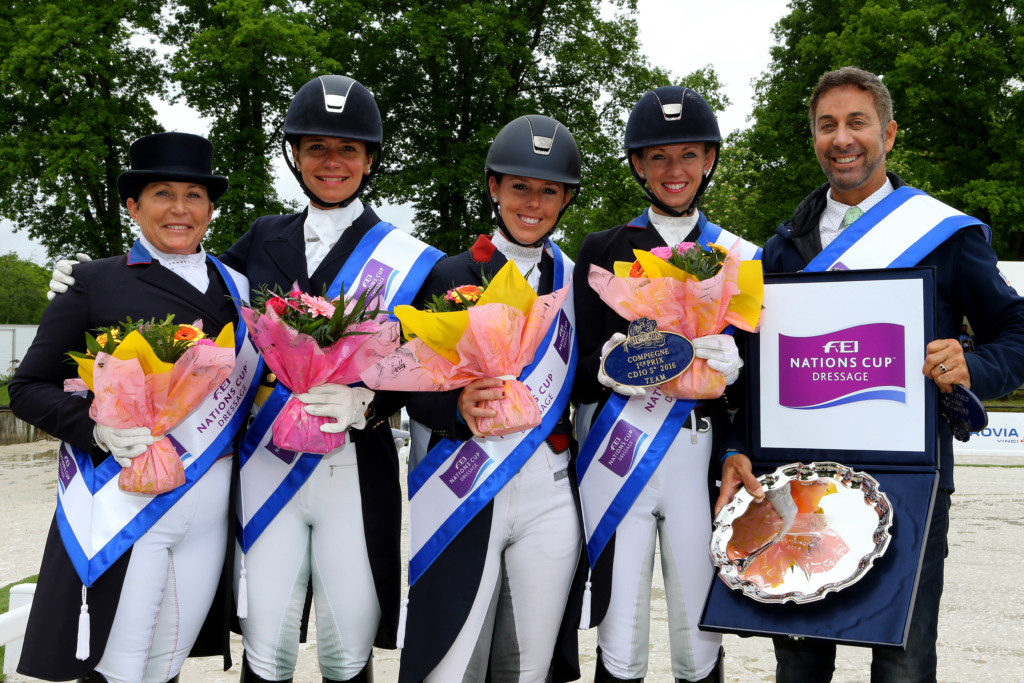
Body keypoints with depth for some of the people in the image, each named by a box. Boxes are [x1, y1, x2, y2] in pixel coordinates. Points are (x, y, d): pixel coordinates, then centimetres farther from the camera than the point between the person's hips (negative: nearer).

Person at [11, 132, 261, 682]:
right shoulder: (93, 282, 1)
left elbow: (250, 385, 22)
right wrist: (96, 427, -17)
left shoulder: (237, 287, 12)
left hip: (210, 509, 4)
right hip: (120, 506, -3)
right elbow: (28, 388, 0)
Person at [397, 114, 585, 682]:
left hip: (550, 497, 2)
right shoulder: (449, 277, 4)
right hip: (461, 496, -2)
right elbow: (414, 390, 2)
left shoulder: (578, 283, 11)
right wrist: (458, 408, -17)